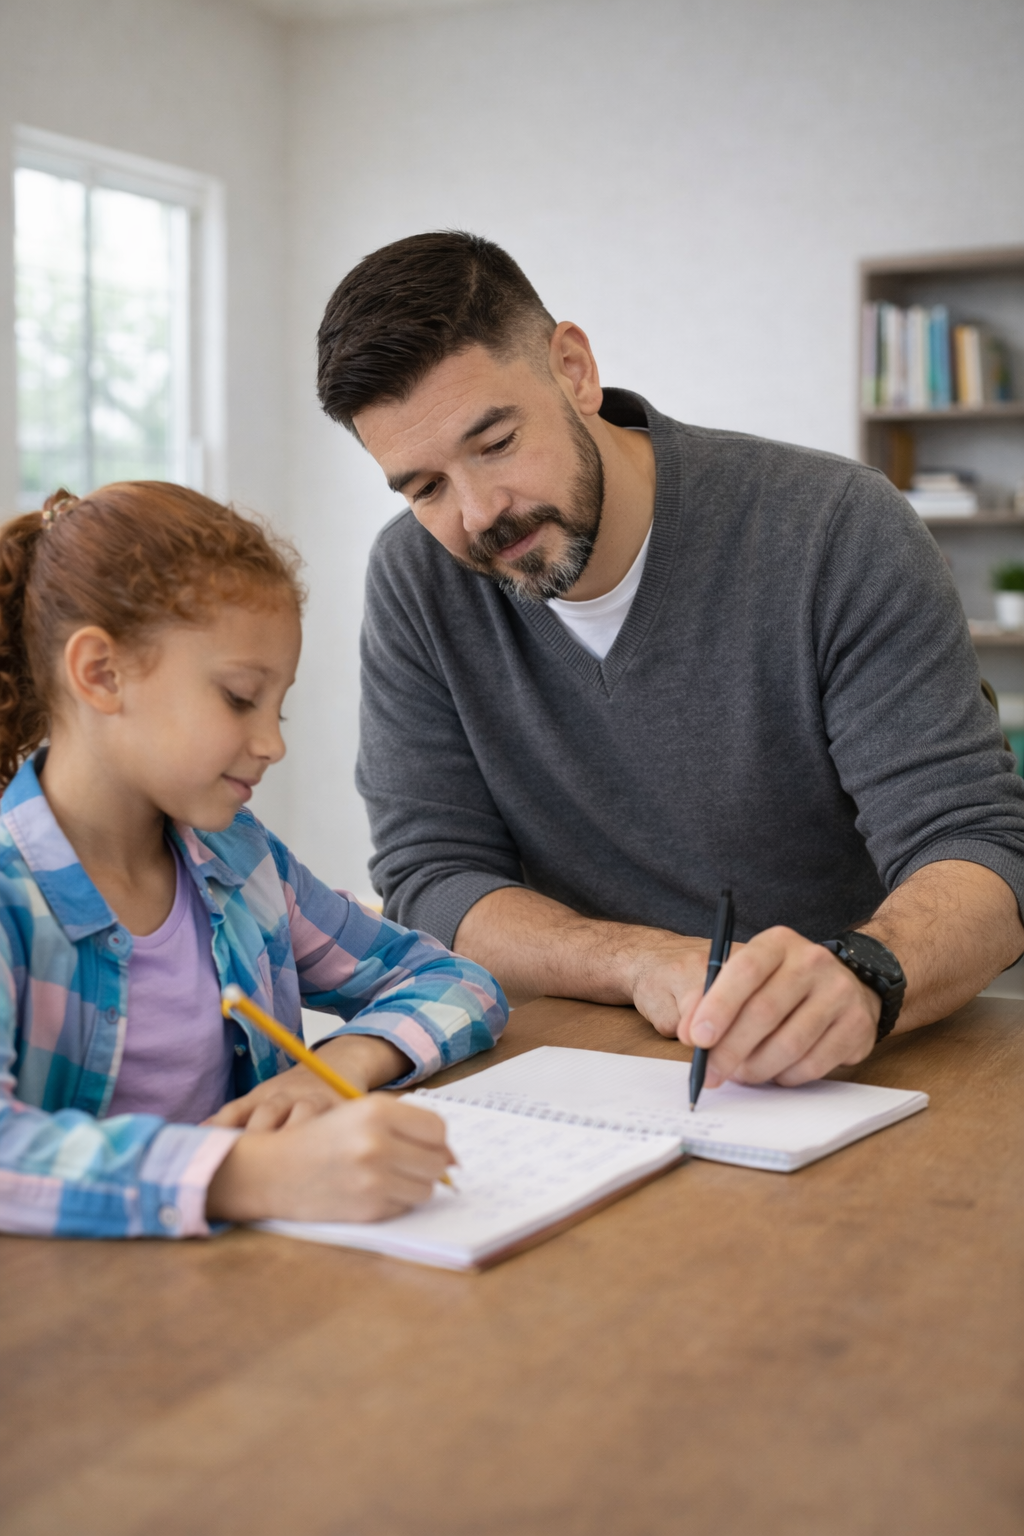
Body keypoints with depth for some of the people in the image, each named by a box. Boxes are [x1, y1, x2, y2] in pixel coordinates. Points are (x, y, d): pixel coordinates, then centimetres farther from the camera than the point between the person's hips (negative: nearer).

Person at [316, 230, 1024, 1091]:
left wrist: (863, 979, -36)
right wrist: (646, 962, -21)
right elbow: (430, 877, -4)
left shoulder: (834, 528, -12)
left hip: (849, 1067, 0)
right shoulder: (416, 580, -2)